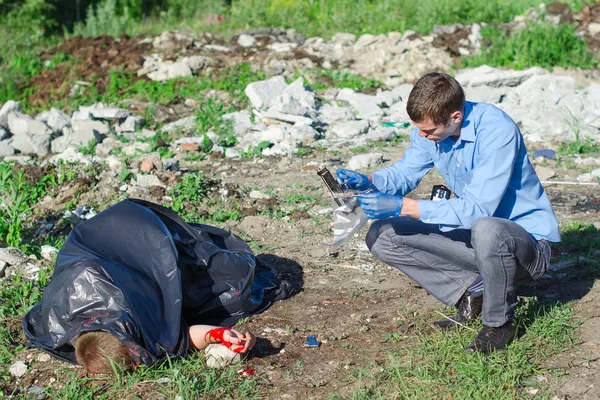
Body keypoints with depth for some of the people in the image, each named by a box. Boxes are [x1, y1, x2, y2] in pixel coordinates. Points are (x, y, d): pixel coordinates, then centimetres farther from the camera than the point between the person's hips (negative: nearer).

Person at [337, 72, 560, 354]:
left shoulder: (496, 130, -27)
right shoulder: (431, 128, -6)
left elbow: (478, 209, -32)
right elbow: (405, 173, 9)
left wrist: (403, 206, -33)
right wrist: (368, 181, -14)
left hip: (528, 239, -7)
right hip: (473, 233, 7)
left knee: (486, 230, -43)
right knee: (381, 236, -5)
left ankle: (499, 322, -14)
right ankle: (473, 290, 0)